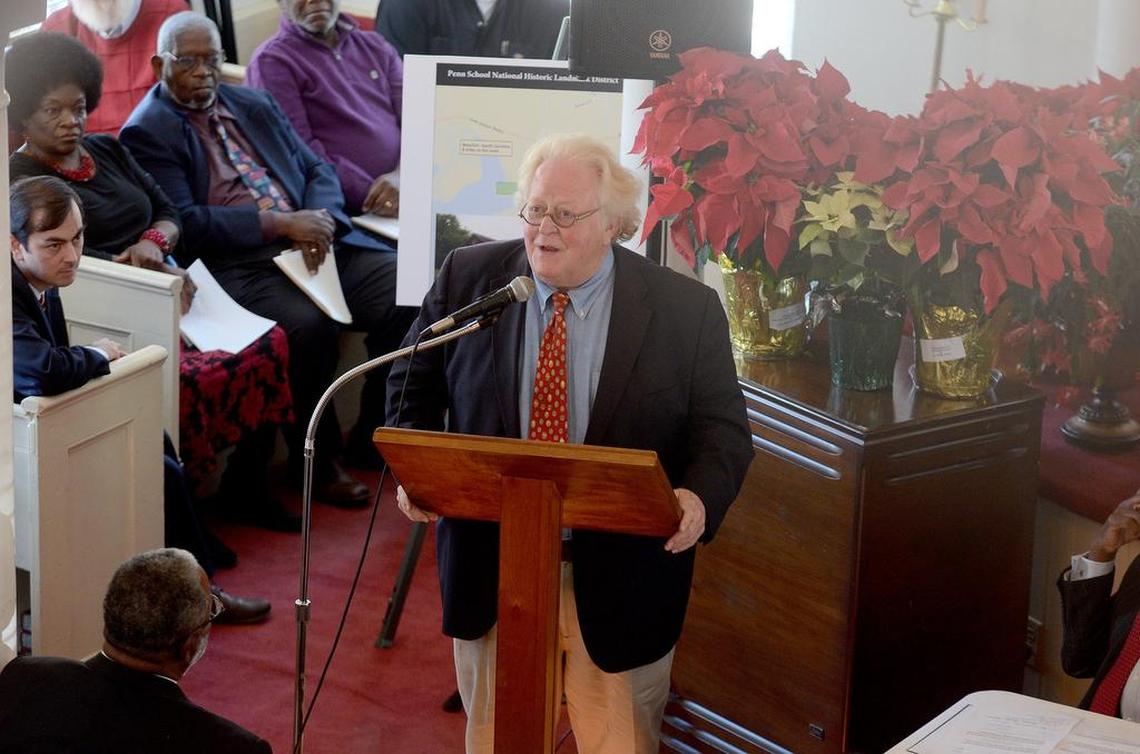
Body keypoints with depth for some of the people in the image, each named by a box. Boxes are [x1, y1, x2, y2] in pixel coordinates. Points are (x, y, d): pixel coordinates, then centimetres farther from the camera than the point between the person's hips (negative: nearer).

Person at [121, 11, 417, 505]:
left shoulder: (255, 105, 22)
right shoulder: (146, 132, 1)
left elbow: (317, 169, 18)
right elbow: (184, 223, -10)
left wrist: (320, 221, -6)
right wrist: (280, 223, -17)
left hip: (314, 240, 6)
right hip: (237, 263, -6)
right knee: (308, 323, -34)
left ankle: (377, 432, 4)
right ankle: (316, 460, -10)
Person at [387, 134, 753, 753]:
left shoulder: (686, 309, -7)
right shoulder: (468, 278, -1)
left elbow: (722, 430, -4)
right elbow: (414, 383, 8)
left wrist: (698, 497, -25)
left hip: (618, 576, -2)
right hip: (490, 562, 2)